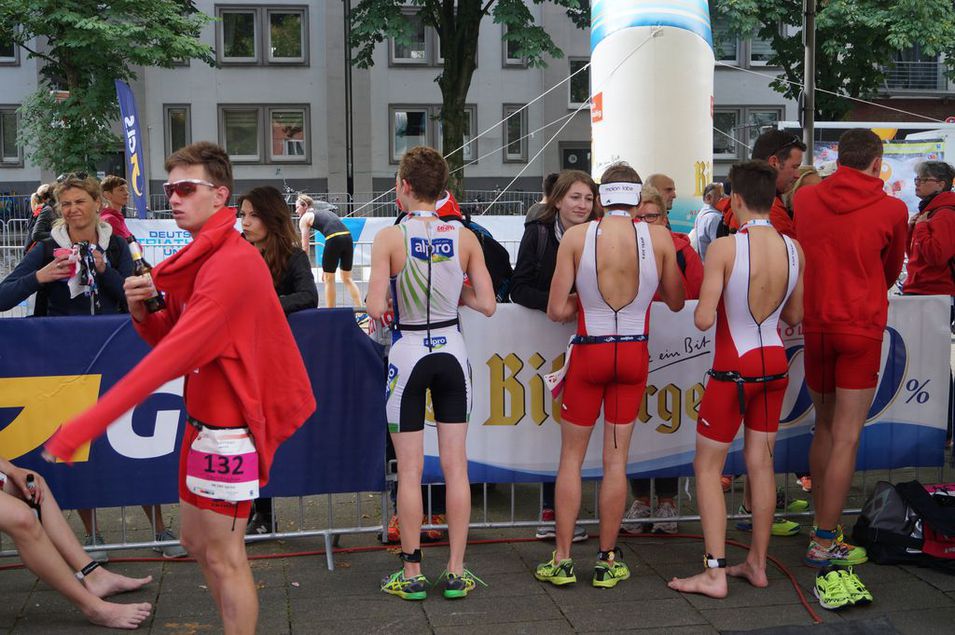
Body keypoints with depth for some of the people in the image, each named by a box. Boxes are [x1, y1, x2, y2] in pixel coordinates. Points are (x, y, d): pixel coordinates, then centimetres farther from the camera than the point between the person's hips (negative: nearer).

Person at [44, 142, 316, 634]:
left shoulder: (232, 262, -21)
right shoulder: (200, 258, 10)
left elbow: (172, 357, -28)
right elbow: (171, 340, 14)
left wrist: (85, 427, -30)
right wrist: (143, 312, -10)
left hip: (228, 427, -10)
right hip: (202, 419, 10)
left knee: (224, 557, 0)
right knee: (196, 543, 19)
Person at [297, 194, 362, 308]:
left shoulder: (305, 218, 14)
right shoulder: (325, 212, 33)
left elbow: (305, 247, 13)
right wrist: (326, 266, 33)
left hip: (334, 239, -6)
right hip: (348, 236, 6)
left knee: (328, 280, 10)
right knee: (347, 278, 17)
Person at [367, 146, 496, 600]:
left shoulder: (390, 238, -12)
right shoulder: (464, 237, -2)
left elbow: (375, 308, -18)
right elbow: (487, 304, -4)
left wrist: (377, 299, 4)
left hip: (408, 352, -3)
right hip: (451, 351, 3)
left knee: (410, 471, 6)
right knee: (455, 466, 9)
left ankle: (412, 574, 14)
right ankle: (456, 572, 14)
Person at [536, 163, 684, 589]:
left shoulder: (576, 236, -9)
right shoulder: (659, 238, -6)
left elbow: (556, 310, -10)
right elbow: (676, 302, 6)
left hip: (589, 353, -1)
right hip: (635, 354, 1)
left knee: (571, 456, 10)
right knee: (616, 459, 10)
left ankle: (562, 560, 13)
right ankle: (607, 561, 16)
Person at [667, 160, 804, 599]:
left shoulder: (725, 247, -19)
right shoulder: (793, 249, -2)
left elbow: (703, 320, -21)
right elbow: (794, 317, 10)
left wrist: (704, 304, 0)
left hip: (734, 368, -6)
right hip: (775, 364, 6)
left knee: (707, 466, 4)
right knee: (761, 462, 14)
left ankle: (715, 574, 2)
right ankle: (757, 564, 23)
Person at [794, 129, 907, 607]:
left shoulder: (804, 199, 2)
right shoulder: (891, 209, -5)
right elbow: (892, 270, 12)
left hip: (815, 325, 4)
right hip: (861, 329, -4)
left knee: (824, 428, 17)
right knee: (846, 437, -2)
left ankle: (821, 525, 24)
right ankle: (824, 544, -1)